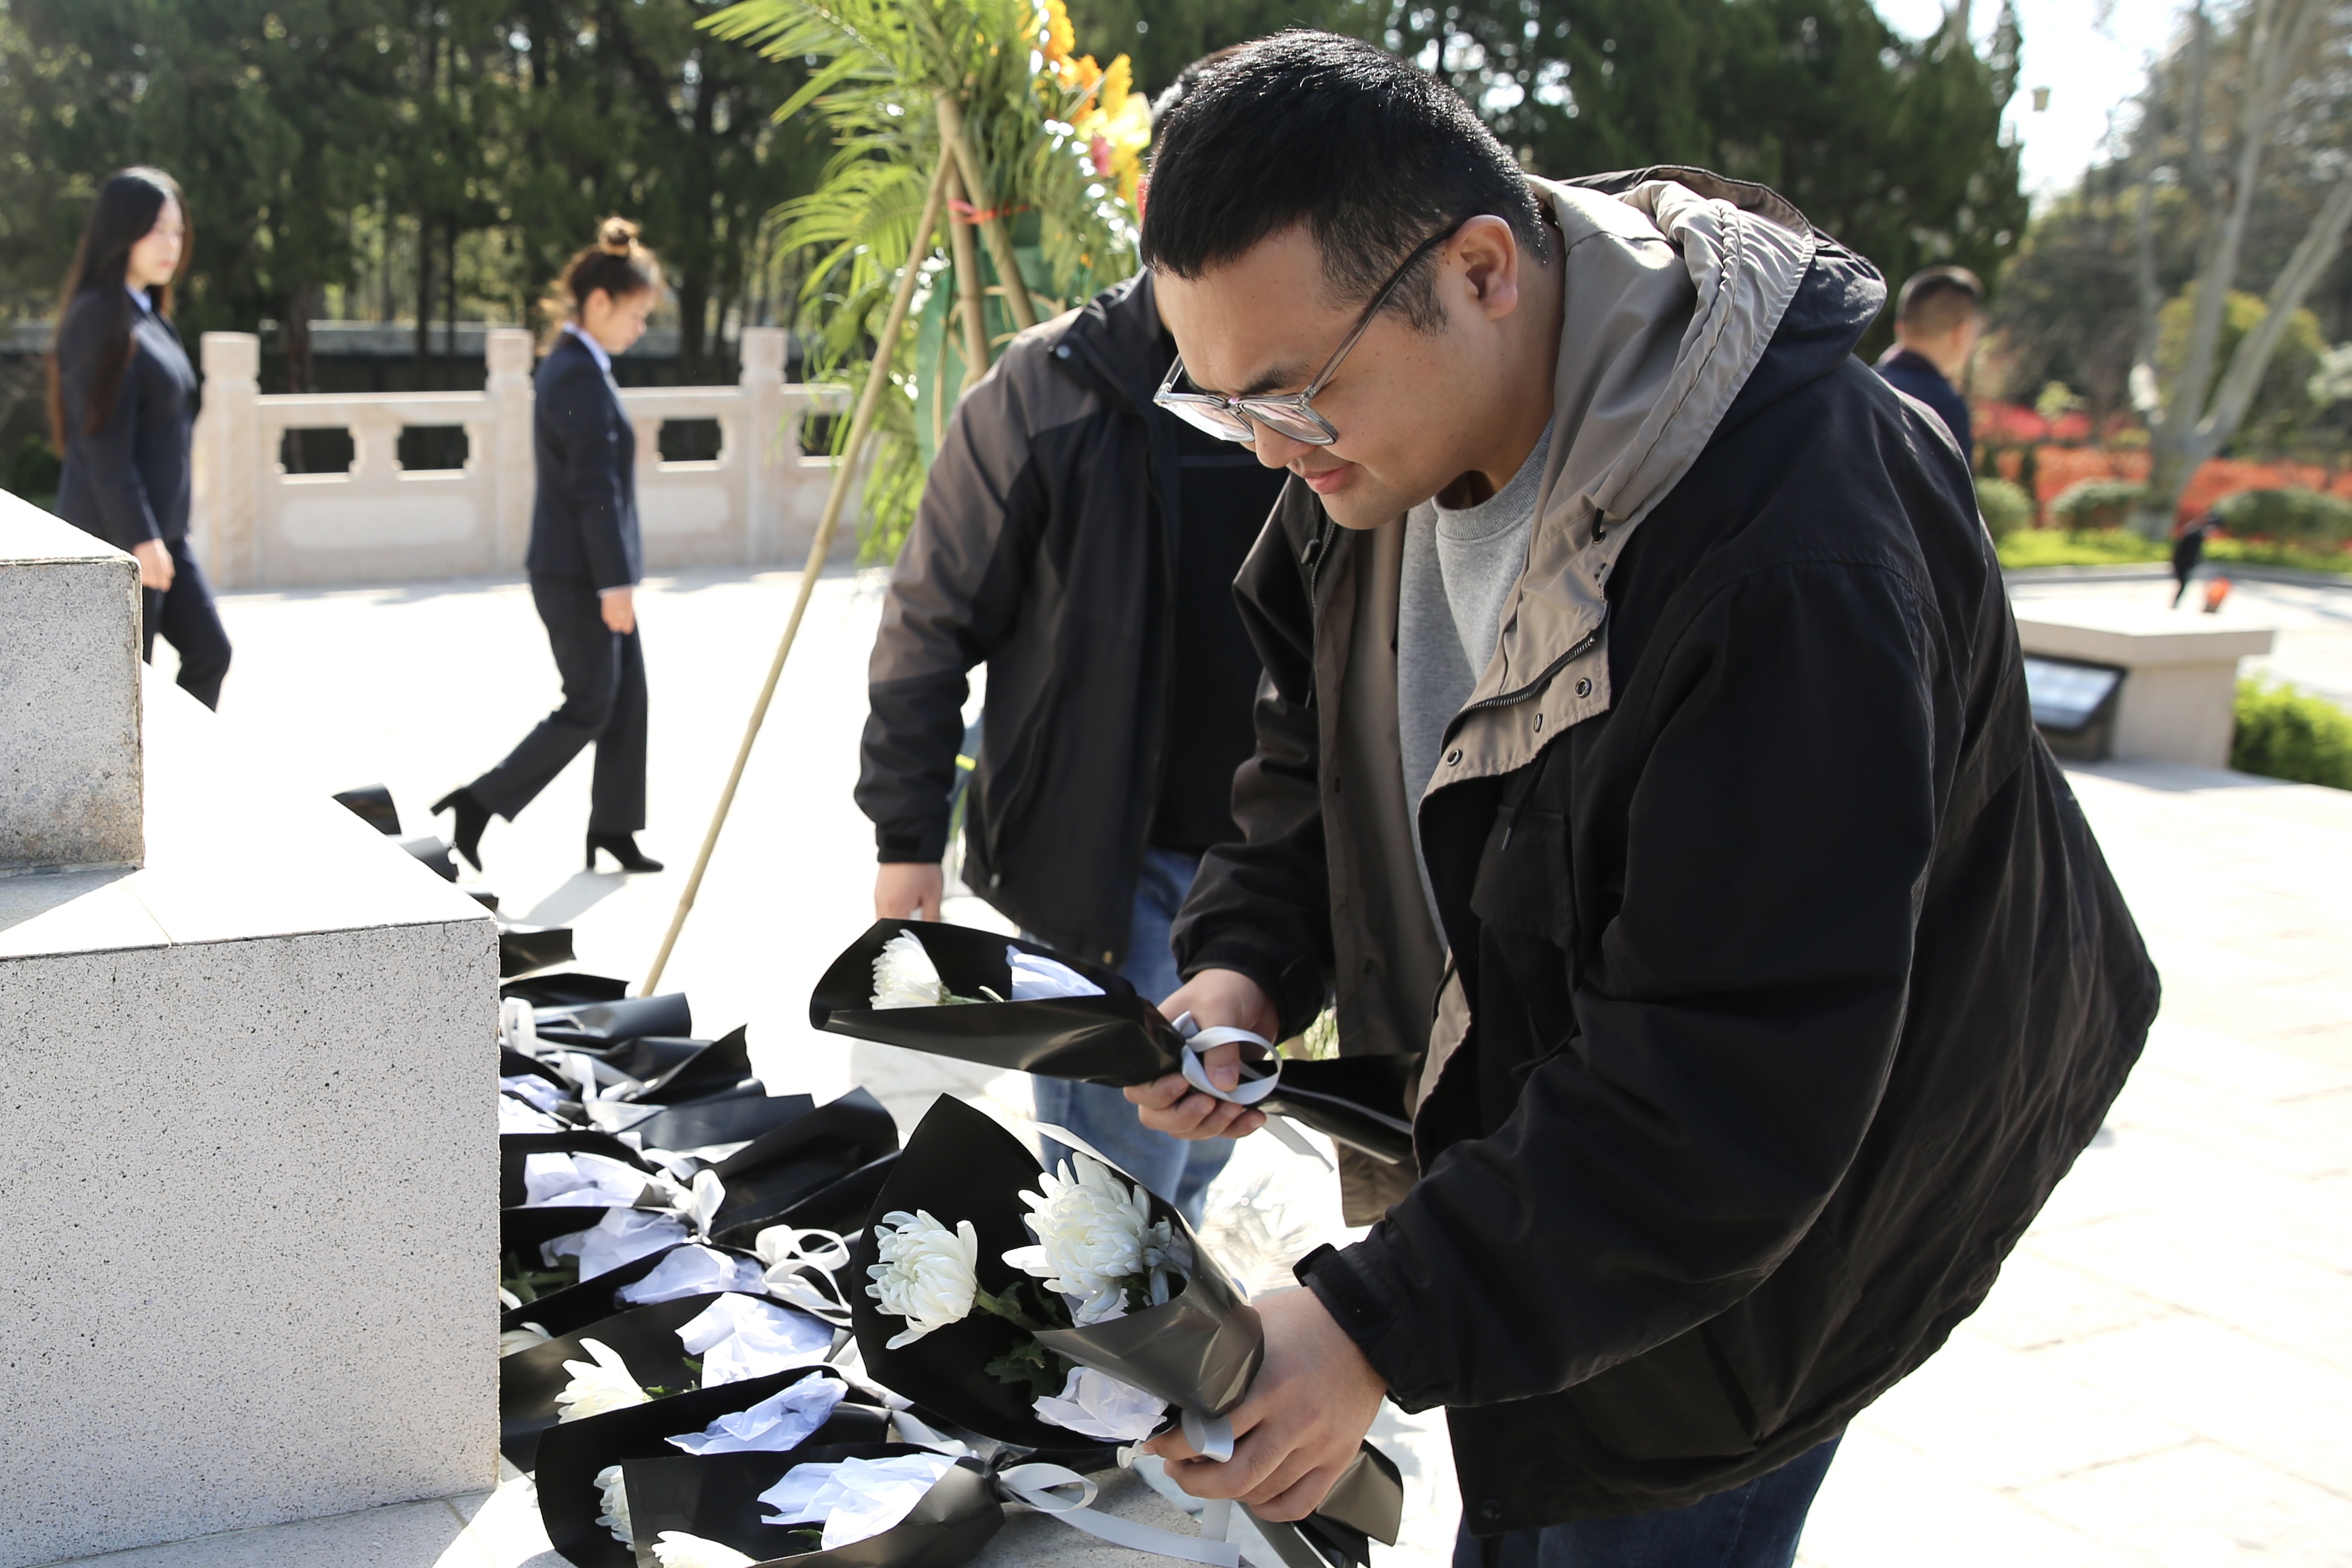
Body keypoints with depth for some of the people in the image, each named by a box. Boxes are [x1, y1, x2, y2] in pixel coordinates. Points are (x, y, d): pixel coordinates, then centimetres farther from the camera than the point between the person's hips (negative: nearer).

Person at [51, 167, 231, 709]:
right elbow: (104, 443, -20)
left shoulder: (149, 314, 13)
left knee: (209, 652, 10)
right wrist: (140, 539, -21)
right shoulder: (100, 317, -15)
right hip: (117, 533, -9)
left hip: (160, 529, 9)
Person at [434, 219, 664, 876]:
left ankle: (613, 828, 18)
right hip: (578, 574, -10)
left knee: (627, 698, 12)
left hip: (585, 568, 10)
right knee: (590, 707, -2)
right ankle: (478, 804, 4)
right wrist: (614, 582, -20)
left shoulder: (569, 366, 13)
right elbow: (595, 490, -21)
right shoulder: (582, 378, -19)